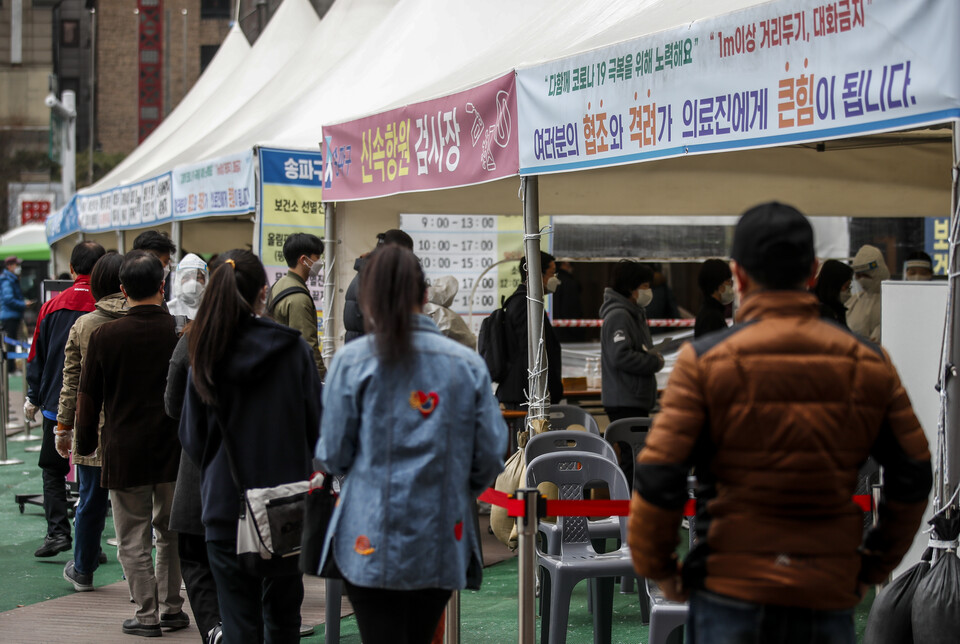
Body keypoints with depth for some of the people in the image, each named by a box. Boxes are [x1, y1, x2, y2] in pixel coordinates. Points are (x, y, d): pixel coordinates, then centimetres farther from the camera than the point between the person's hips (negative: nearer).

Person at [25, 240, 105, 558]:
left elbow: (37, 356, 4)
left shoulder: (53, 306, -2)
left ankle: (57, 531, -1)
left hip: (57, 403, 1)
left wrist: (33, 398, 15)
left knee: (52, 469, 14)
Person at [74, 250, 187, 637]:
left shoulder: (104, 337, -8)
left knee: (133, 539, 7)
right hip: (174, 450, 2)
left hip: (124, 452, -2)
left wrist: (85, 444, 13)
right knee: (172, 532, 17)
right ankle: (171, 608, 21)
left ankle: (147, 615, 8)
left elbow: (88, 398, -1)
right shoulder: (183, 333, -6)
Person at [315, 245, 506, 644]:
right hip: (442, 544, 3)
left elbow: (333, 456, -3)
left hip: (370, 544, -3)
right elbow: (490, 455, 1)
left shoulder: (352, 361, -6)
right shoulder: (469, 364, 1)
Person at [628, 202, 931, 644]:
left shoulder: (706, 360, -6)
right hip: (829, 601, 2)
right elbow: (914, 476, 7)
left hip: (731, 595, -2)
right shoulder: (868, 363, 3)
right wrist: (874, 566, 18)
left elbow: (658, 479, -10)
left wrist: (657, 567, 5)